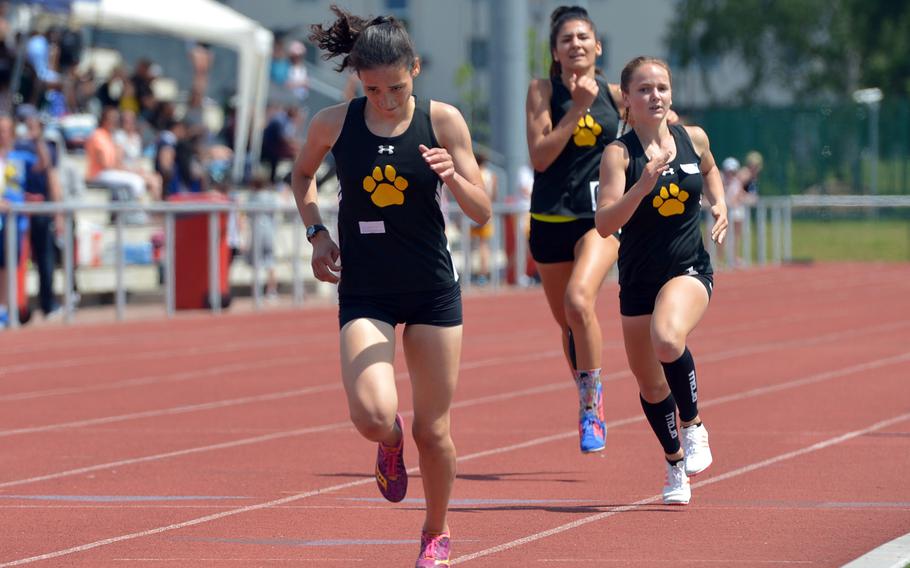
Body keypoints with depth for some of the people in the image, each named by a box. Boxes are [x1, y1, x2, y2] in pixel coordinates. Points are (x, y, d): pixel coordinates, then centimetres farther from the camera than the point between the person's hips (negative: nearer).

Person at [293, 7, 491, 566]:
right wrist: (317, 232, 2)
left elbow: (483, 212, -5)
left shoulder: (443, 120, -8)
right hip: (364, 291, 0)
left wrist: (453, 177, -25)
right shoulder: (333, 124, -6)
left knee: (433, 430, 5)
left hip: (433, 290, 0)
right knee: (372, 416, -21)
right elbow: (302, 174, 16)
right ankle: (391, 442, 18)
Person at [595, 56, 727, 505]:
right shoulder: (619, 153, -10)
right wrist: (643, 185, -33)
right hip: (638, 278, 1)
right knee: (650, 385, 11)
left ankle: (692, 424, -8)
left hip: (689, 270, -1)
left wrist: (719, 204, 6)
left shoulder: (693, 139, -1)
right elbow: (604, 224, -21)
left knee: (667, 339, -33)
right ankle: (675, 463, 37)